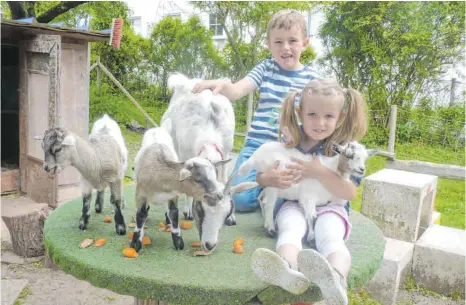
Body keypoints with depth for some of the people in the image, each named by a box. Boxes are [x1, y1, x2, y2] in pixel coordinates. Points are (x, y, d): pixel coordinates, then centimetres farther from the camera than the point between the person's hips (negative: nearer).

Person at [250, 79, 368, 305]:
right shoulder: (289, 144, 2)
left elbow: (350, 192, -13)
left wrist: (320, 173, -26)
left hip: (328, 207, -1)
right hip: (294, 203, 1)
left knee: (330, 237, -34)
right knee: (290, 230, -34)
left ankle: (336, 279, -66)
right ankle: (290, 272, -66)